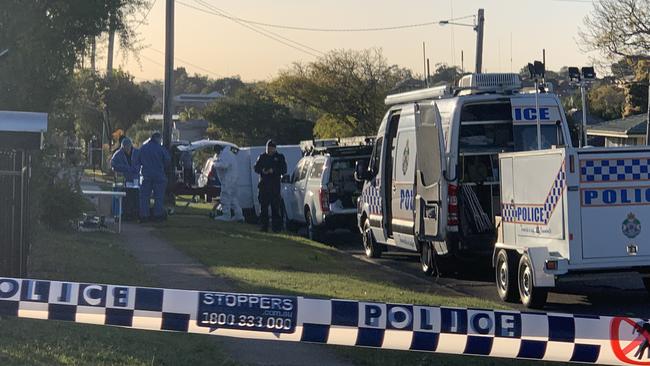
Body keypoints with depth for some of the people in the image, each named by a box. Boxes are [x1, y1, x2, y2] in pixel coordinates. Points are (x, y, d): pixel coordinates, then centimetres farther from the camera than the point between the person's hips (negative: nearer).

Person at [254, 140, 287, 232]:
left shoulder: (280, 157, 7)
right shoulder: (262, 157, 14)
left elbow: (284, 170, 2)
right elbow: (256, 168, 13)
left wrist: (273, 171, -13)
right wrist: (262, 170, -8)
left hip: (275, 185, -2)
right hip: (264, 185, 2)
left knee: (275, 207, -5)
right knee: (263, 207, 2)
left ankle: (276, 226, -3)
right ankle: (264, 226, 6)